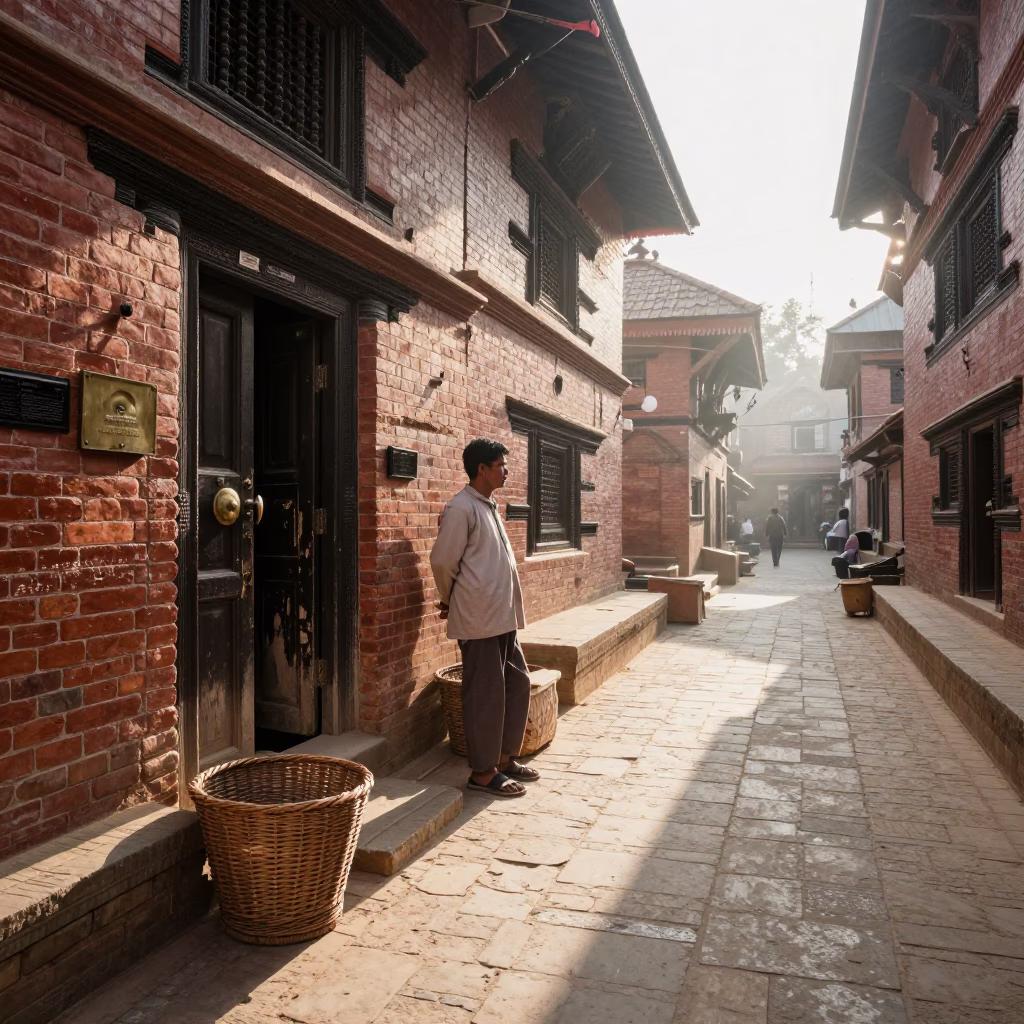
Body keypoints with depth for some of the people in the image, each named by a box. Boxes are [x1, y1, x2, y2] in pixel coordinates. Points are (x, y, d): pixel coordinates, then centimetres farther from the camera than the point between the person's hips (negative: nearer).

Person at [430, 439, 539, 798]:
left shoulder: (488, 506, 16)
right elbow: (442, 560, -14)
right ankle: (483, 772, 11)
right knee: (486, 694, -1)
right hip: (479, 620, -9)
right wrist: (450, 601, 1)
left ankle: (504, 758, 27)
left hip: (501, 617, 9)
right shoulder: (461, 508, -14)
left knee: (517, 683, 14)